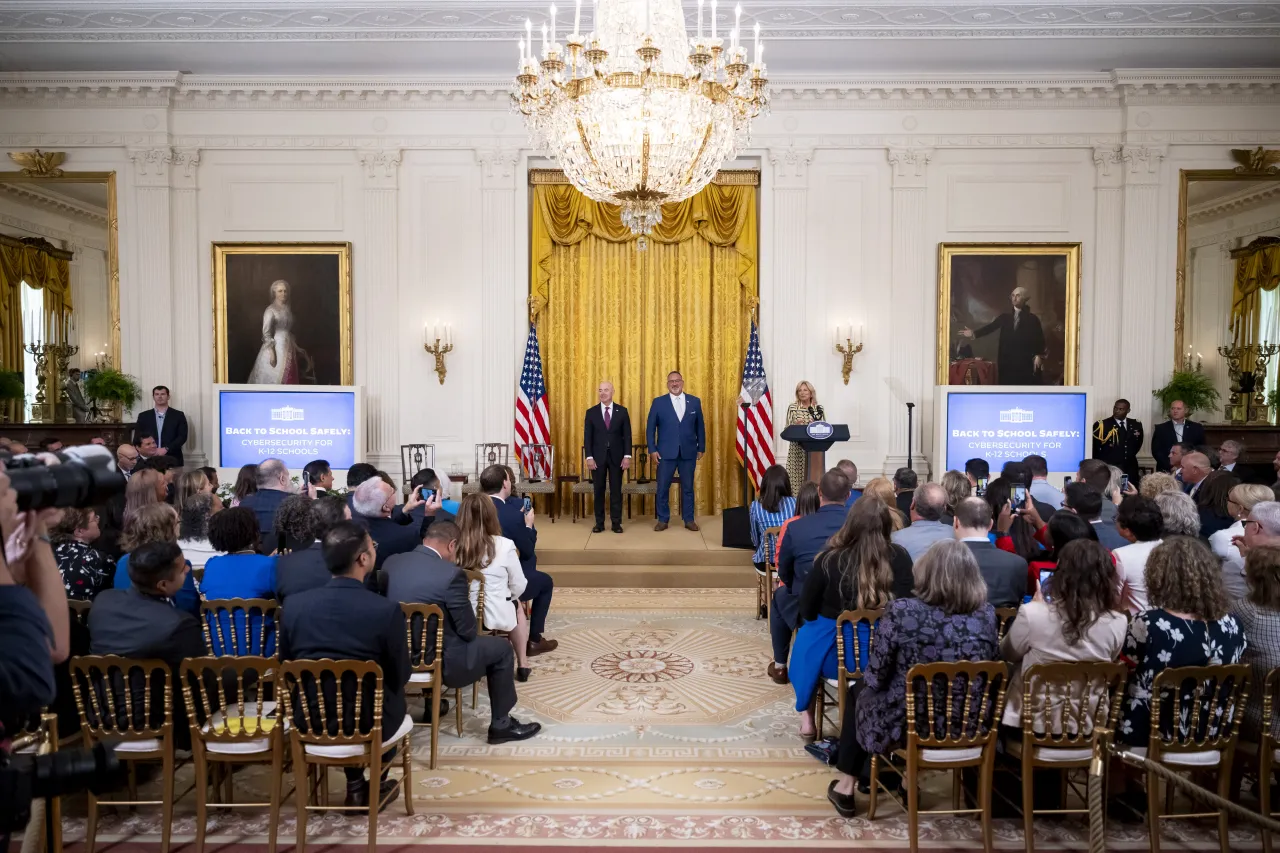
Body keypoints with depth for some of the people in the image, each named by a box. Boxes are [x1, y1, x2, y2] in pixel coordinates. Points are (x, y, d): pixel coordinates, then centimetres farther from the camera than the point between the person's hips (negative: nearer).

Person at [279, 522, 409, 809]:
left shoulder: (294, 605, -9)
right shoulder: (386, 610, -20)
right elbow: (400, 676, -8)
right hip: (369, 725, -3)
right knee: (403, 716, 31)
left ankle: (356, 786, 36)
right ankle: (376, 786, 35)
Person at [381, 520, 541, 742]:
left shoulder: (391, 562, -2)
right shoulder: (451, 574, -22)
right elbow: (468, 630, -14)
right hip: (434, 659, -7)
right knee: (501, 650, 11)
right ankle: (501, 725, 21)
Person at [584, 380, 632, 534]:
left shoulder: (622, 411, 3)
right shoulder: (591, 412, 3)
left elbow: (627, 435, 1)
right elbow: (587, 437, 1)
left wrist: (627, 456, -7)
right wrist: (589, 457, -8)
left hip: (616, 456, 0)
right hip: (598, 456, 0)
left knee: (616, 490, 4)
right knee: (599, 490, 5)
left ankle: (616, 523, 10)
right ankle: (599, 523, 12)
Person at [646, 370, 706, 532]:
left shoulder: (695, 401, 5)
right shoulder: (658, 402, 1)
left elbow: (700, 426, 10)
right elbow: (650, 427, 2)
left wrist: (701, 448, 7)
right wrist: (652, 449, -5)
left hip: (688, 452, 1)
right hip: (666, 452, -1)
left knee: (688, 487, 8)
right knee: (663, 488, 3)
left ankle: (689, 520, 18)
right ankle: (663, 520, 15)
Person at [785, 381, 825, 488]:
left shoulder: (819, 408, 6)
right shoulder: (792, 407, 3)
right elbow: (788, 428, 1)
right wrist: (795, 424, -19)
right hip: (797, 447, -1)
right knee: (797, 474, -4)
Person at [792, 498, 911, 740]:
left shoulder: (829, 559, -18)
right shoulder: (900, 558, -14)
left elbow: (807, 612, -4)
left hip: (835, 654, -2)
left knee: (807, 633, 31)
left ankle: (807, 718, 36)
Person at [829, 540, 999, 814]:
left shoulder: (901, 612, -21)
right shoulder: (987, 614, -9)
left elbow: (875, 678, -13)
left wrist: (868, 680, 9)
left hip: (904, 724, -4)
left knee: (860, 688, 28)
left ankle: (847, 786, 37)